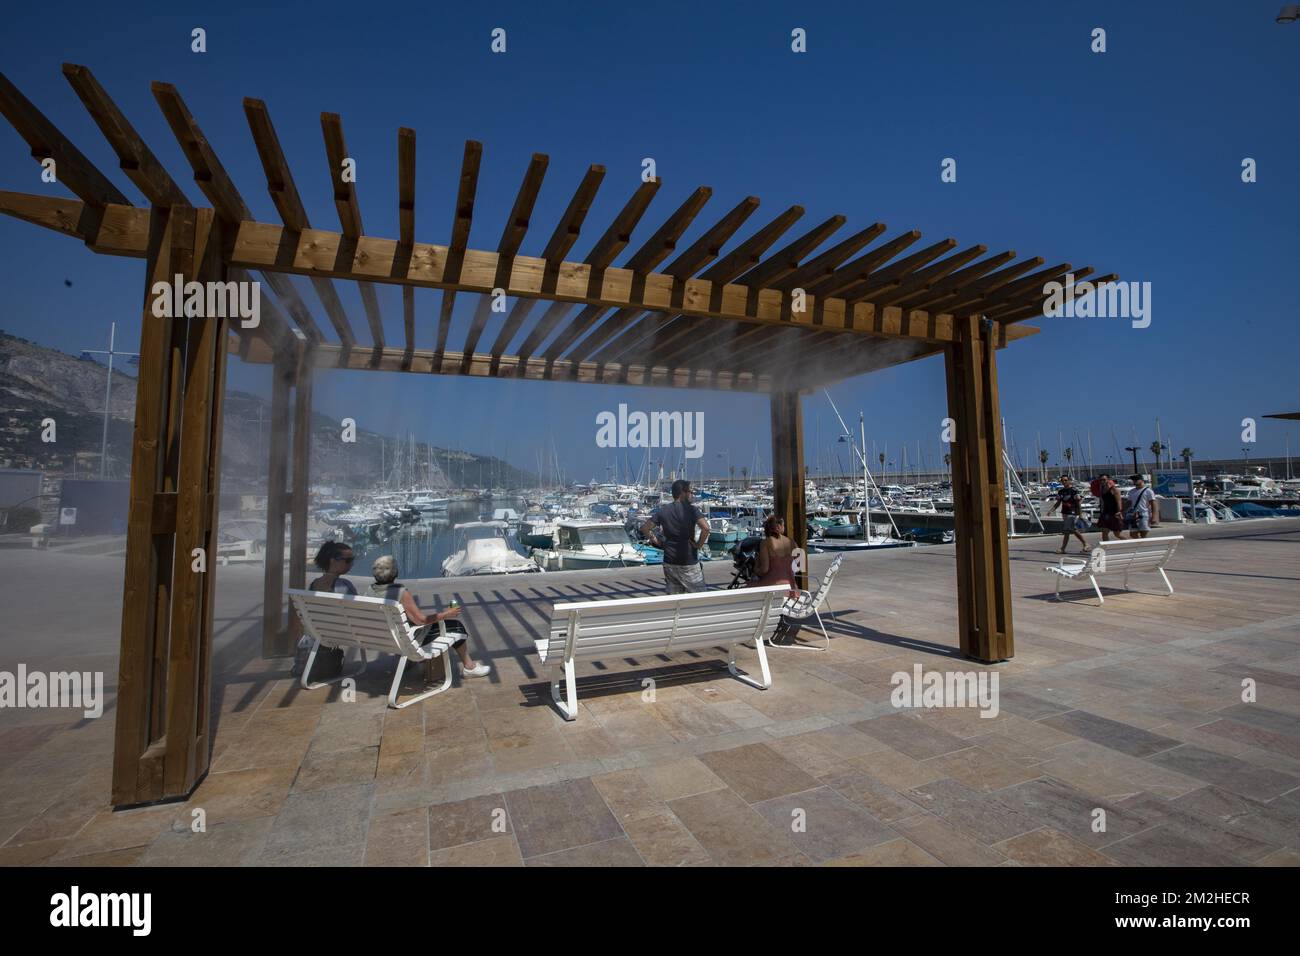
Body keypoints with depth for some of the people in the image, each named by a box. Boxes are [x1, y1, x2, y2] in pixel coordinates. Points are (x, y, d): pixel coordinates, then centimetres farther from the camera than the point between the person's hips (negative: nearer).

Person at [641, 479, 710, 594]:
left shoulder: (663, 510, 4)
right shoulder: (691, 509, -10)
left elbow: (644, 528, 3)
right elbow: (705, 527, -25)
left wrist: (655, 541, 11)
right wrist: (699, 544, -12)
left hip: (669, 562, 5)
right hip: (688, 562, -5)